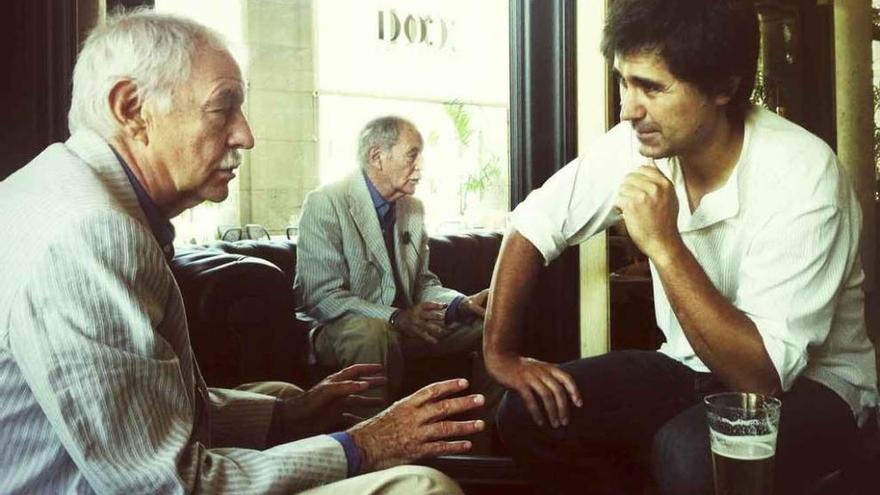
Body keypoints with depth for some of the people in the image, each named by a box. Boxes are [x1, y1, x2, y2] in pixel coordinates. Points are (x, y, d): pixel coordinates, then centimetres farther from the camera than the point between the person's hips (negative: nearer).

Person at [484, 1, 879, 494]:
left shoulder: (801, 177, -28)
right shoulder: (637, 144, -12)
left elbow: (764, 373, -31)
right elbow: (533, 225, -2)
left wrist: (665, 246, -36)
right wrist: (501, 353, -7)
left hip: (808, 383, -5)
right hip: (694, 365, 5)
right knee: (529, 416, -11)